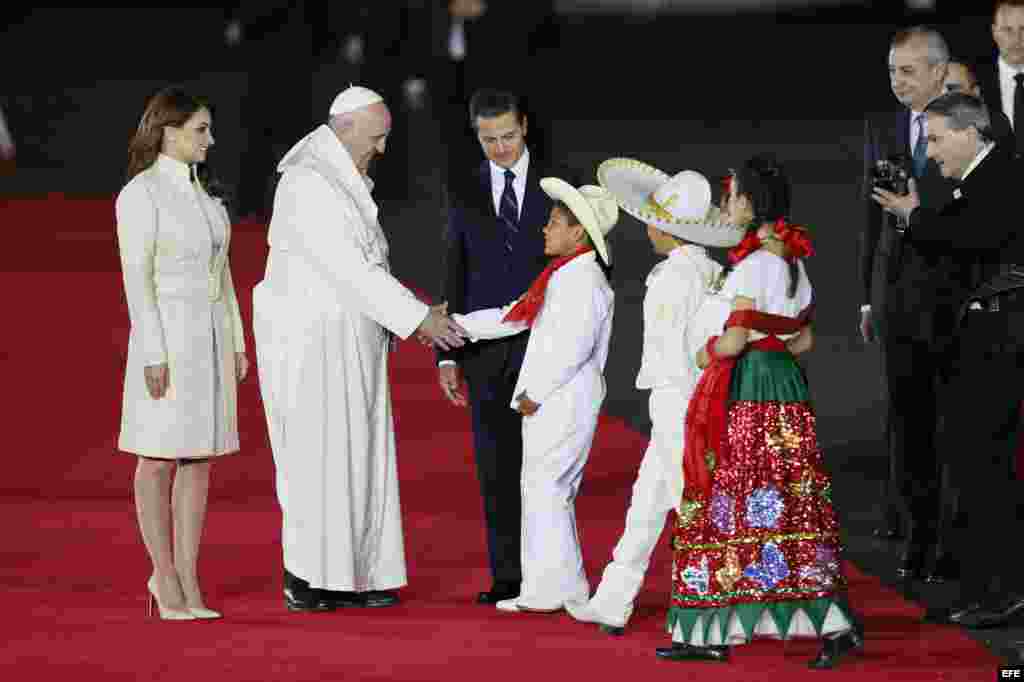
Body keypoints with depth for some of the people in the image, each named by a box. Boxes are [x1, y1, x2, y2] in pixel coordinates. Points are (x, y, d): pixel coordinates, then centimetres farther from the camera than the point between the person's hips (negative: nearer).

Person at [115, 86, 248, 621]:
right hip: (166, 336, -7)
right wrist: (153, 354, -19)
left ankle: (187, 580, 10)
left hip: (211, 336, 7)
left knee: (199, 458, 6)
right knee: (161, 459, 0)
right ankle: (165, 577, 9)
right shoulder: (139, 194, -11)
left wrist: (236, 343, 14)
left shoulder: (202, 190, 12)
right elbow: (137, 277, -15)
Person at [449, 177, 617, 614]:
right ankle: (565, 588, 18)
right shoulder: (562, 277, 17)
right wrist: (458, 324, 18)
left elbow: (575, 345, -23)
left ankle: (548, 589, -8)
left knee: (544, 487, -9)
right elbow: (514, 316, 22)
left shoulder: (584, 280, -15)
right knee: (549, 492, 13)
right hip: (548, 402, 10)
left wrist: (537, 392, -19)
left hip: (564, 401, -10)